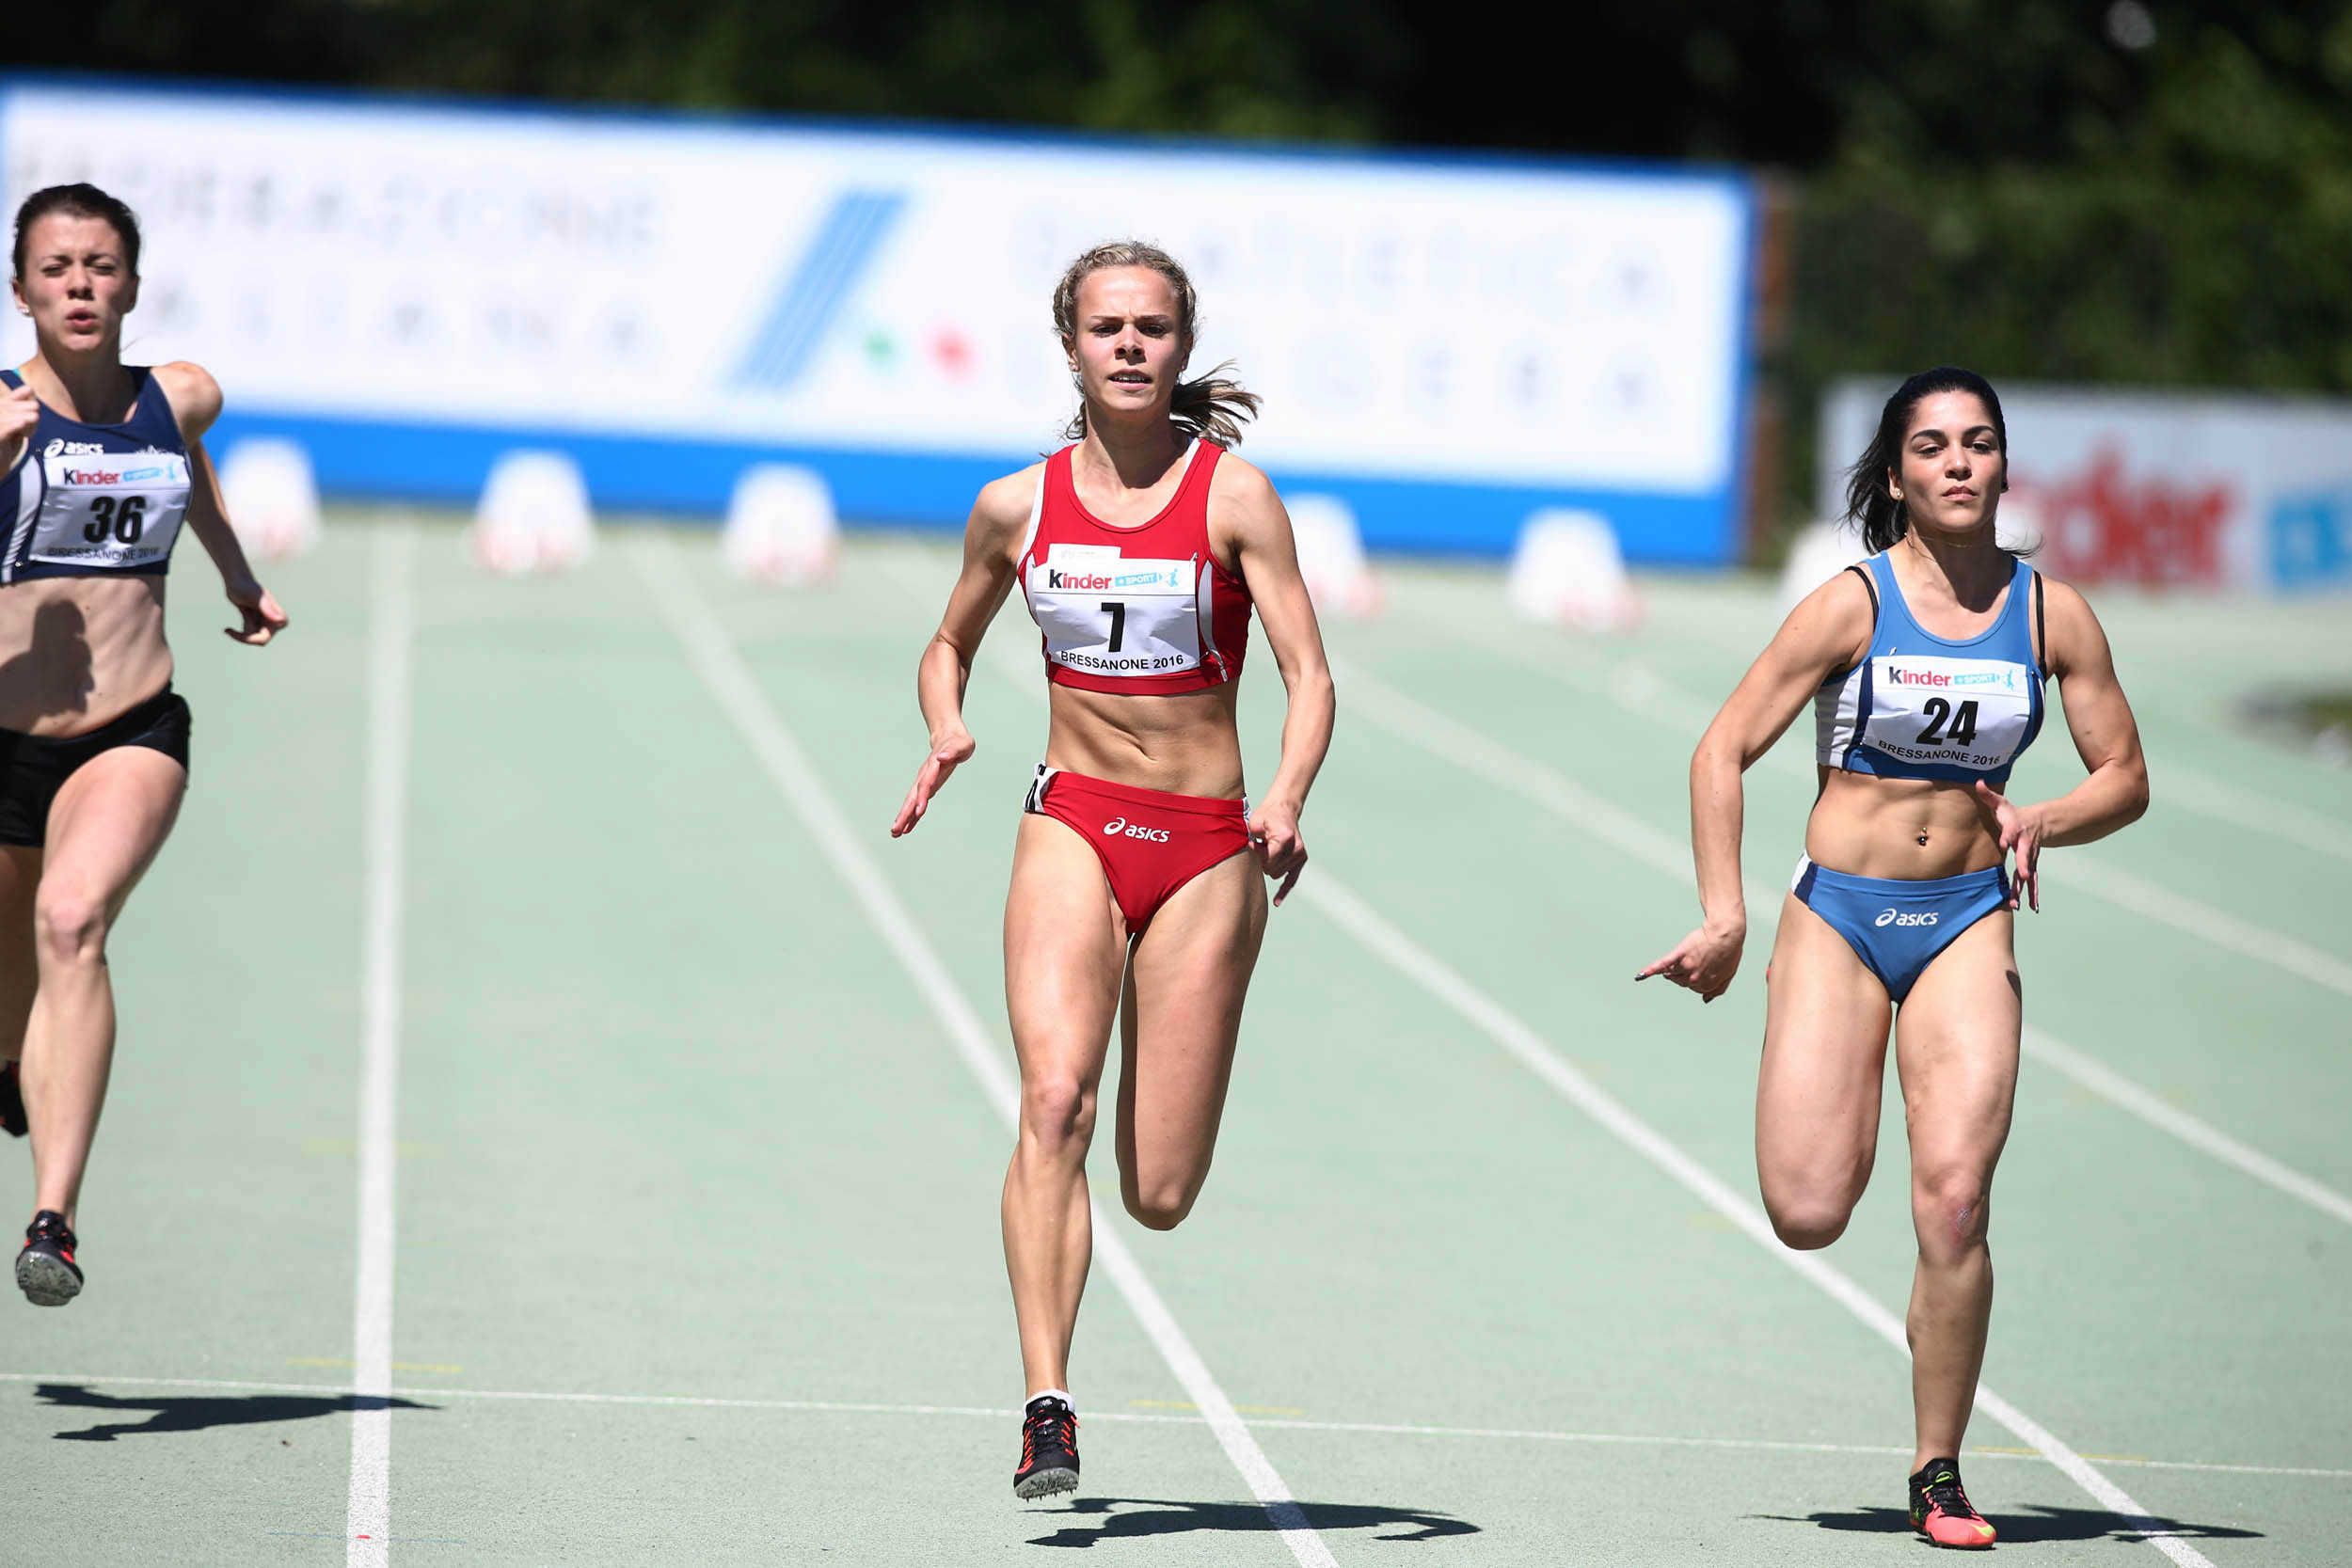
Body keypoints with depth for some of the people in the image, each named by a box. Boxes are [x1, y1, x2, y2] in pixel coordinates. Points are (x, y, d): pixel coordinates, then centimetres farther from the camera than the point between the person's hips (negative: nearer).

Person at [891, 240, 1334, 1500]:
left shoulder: (1234, 496, -5)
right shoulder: (1017, 507, 4)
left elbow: (1308, 673, -10)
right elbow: (948, 648, 20)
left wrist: (1287, 800, -28)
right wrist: (946, 735, -2)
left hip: (1205, 848, -1)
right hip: (1072, 827, 1)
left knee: (1160, 1196, 0)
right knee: (1053, 1100, -24)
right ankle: (1047, 1411, -26)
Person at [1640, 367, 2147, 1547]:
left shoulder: (2051, 614, 2)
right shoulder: (1853, 603, -6)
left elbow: (2125, 778, 9)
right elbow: (1723, 751, -4)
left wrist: (2039, 822, -12)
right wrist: (1724, 917, -11)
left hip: (1969, 922, 1)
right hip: (1839, 915, -1)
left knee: (1954, 1198, -15)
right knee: (1809, 1215, -11)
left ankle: (1938, 1473, -2)